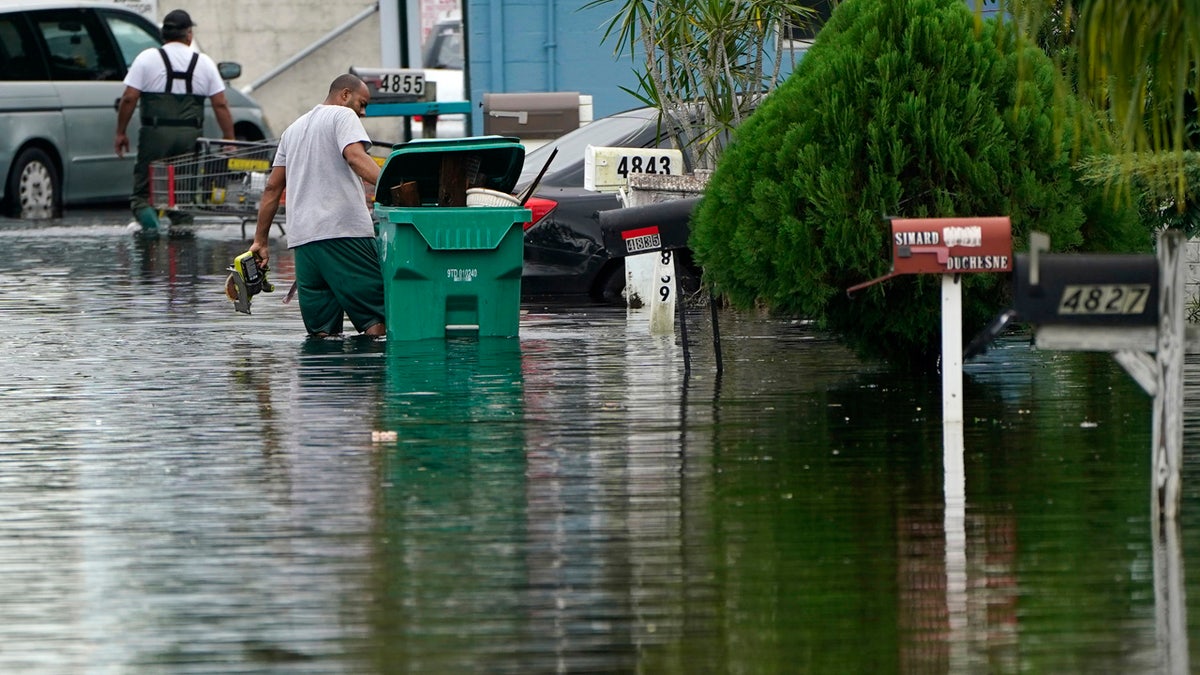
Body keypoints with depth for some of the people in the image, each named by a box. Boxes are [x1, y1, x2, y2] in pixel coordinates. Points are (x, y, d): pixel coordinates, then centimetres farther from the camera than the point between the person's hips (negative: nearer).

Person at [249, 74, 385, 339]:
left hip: (302, 237, 7)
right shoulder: (343, 116, 4)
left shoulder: (294, 128, 27)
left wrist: (260, 241, 27)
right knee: (378, 316, -9)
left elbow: (273, 187, 25)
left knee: (322, 331, 6)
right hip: (344, 229, -7)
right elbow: (356, 157, -16)